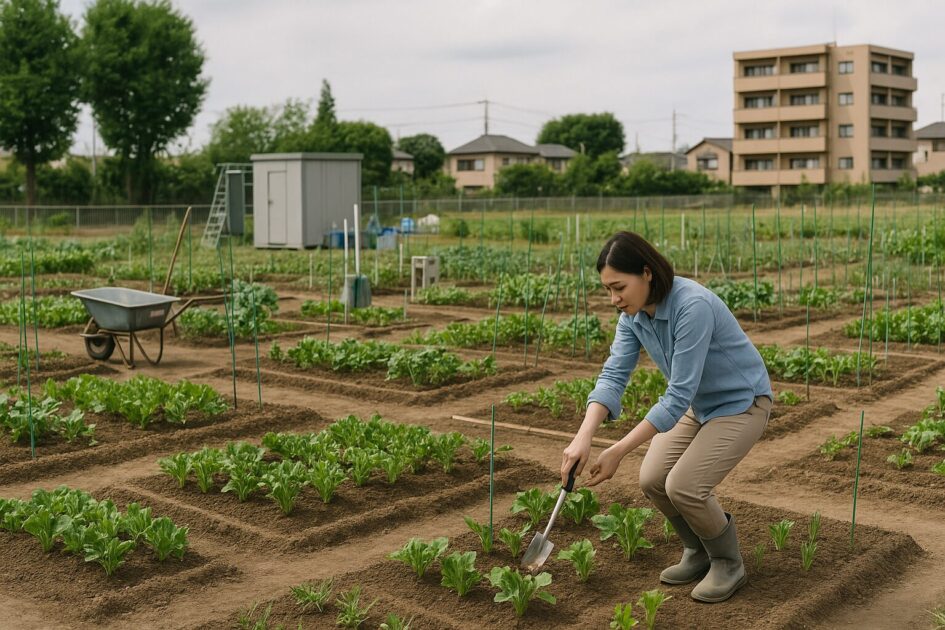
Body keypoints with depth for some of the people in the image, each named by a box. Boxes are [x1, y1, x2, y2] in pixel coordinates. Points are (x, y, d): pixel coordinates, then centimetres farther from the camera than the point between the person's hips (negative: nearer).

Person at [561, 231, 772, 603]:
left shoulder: (693, 306, -35)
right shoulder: (635, 312, -10)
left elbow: (678, 396, -34)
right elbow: (613, 375, -15)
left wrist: (619, 451, -33)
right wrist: (583, 437, -30)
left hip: (742, 402, -7)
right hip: (699, 404, 8)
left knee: (683, 485, -21)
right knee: (652, 479, -7)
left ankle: (728, 564, 5)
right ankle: (697, 552, 18)